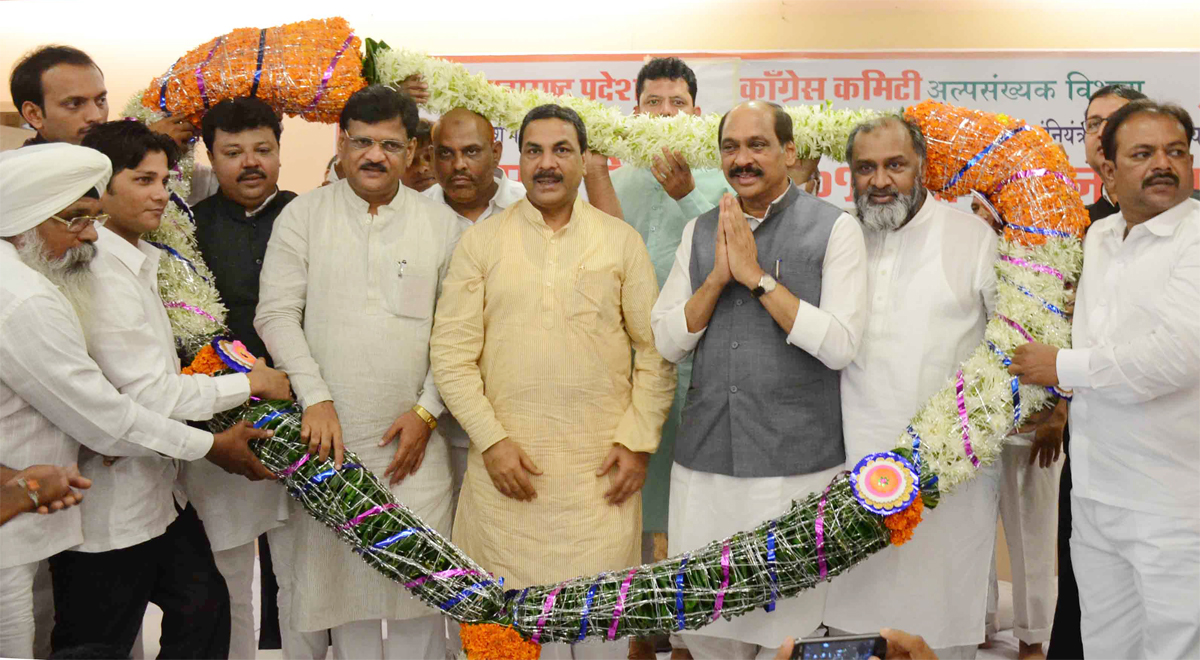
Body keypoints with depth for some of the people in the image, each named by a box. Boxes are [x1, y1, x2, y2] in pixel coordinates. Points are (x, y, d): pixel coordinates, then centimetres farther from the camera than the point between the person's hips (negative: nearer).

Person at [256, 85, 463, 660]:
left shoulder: (441, 223, 6)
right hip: (330, 437, 0)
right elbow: (276, 314, 0)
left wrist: (426, 411, -3)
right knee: (341, 573, 5)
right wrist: (316, 398, -10)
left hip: (414, 440, 0)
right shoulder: (302, 215, 5)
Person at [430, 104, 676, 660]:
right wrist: (492, 440, -7)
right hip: (508, 466, 0)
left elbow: (655, 350, 7)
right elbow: (452, 353, 1)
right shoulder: (482, 241, 6)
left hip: (601, 469, 0)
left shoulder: (622, 240, 8)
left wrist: (638, 441, -2)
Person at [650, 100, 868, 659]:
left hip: (796, 464, -4)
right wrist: (718, 277, -8)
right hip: (704, 463, 4)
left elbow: (840, 346, -14)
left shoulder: (834, 229, -3)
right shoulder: (699, 232, 10)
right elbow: (665, 341, 5)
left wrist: (757, 276, -14)